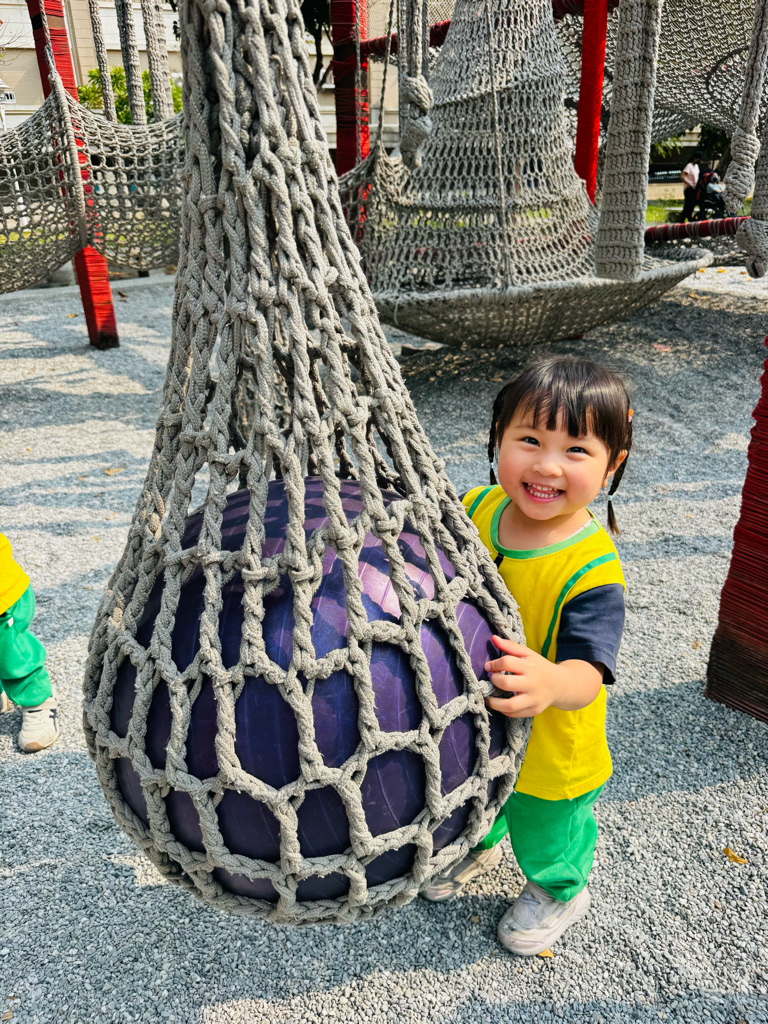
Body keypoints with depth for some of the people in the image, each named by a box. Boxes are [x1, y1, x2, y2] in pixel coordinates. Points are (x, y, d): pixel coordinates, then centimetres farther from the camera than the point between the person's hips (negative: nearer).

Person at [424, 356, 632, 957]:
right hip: (468, 723, 5)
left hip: (550, 752, -5)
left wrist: (552, 683, -61)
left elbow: (590, 670, -40)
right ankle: (480, 846, 68)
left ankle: (561, 891, 60)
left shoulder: (592, 569, -33)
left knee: (547, 835, 26)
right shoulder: (476, 508, -16)